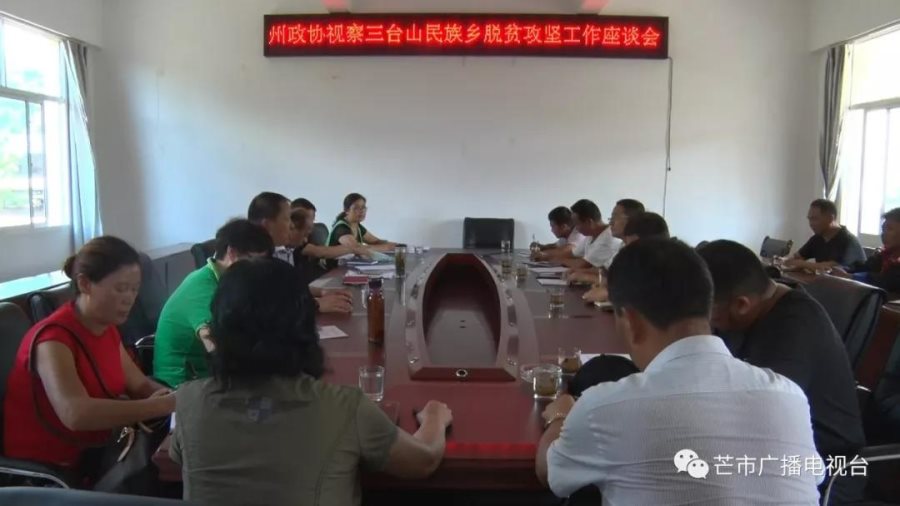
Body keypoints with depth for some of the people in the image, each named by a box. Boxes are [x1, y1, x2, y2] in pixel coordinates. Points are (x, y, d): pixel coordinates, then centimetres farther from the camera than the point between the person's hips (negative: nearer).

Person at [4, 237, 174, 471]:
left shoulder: (106, 327, 1)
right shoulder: (54, 338, -23)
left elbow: (140, 385, 6)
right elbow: (76, 414, -37)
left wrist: (167, 395, -15)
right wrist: (163, 405, -38)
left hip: (93, 452, 7)